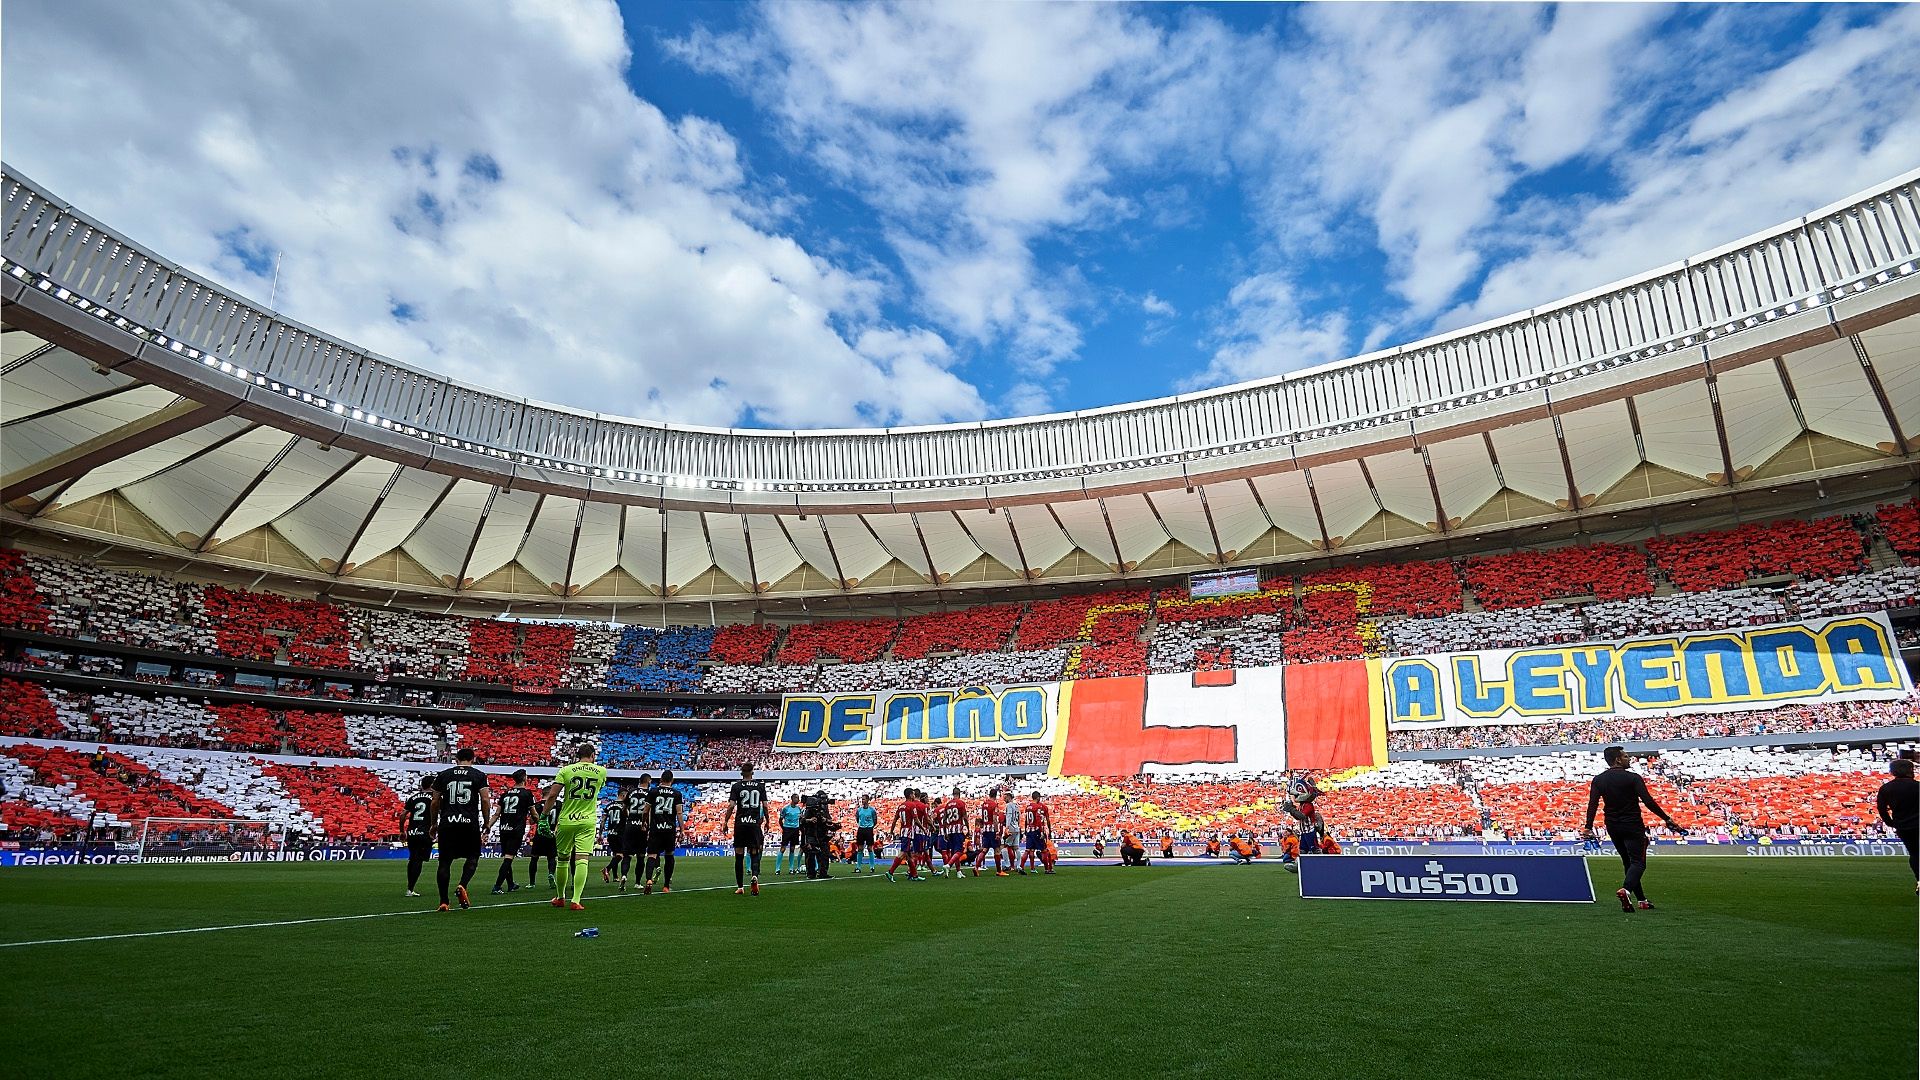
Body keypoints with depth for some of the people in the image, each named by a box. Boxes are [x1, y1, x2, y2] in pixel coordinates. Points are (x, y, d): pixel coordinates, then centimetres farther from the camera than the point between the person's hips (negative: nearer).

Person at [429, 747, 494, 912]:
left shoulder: (443, 775, 10)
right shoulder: (479, 775, 4)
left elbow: (435, 802, 10)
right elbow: (485, 801, -1)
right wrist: (487, 823, 9)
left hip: (447, 823, 2)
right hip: (470, 823, -1)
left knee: (445, 861, 7)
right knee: (473, 857, 15)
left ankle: (443, 901, 6)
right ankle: (462, 887, -7)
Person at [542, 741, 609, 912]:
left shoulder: (566, 770, -2)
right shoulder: (601, 771, 2)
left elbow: (552, 796, -7)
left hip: (566, 821, 1)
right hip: (588, 822, -1)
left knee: (563, 860, 16)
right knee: (582, 860, -7)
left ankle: (560, 897, 32)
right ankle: (575, 900, -18)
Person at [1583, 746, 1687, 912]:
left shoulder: (1598, 780, 3)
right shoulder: (1633, 777, -9)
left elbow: (1593, 804, -3)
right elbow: (1648, 801, -15)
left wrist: (1588, 827, -3)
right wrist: (1667, 819, -8)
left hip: (1612, 828, 5)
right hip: (1633, 826, -5)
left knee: (1628, 862, 17)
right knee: (1638, 862, -3)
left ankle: (1642, 900, 20)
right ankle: (1626, 889, -28)